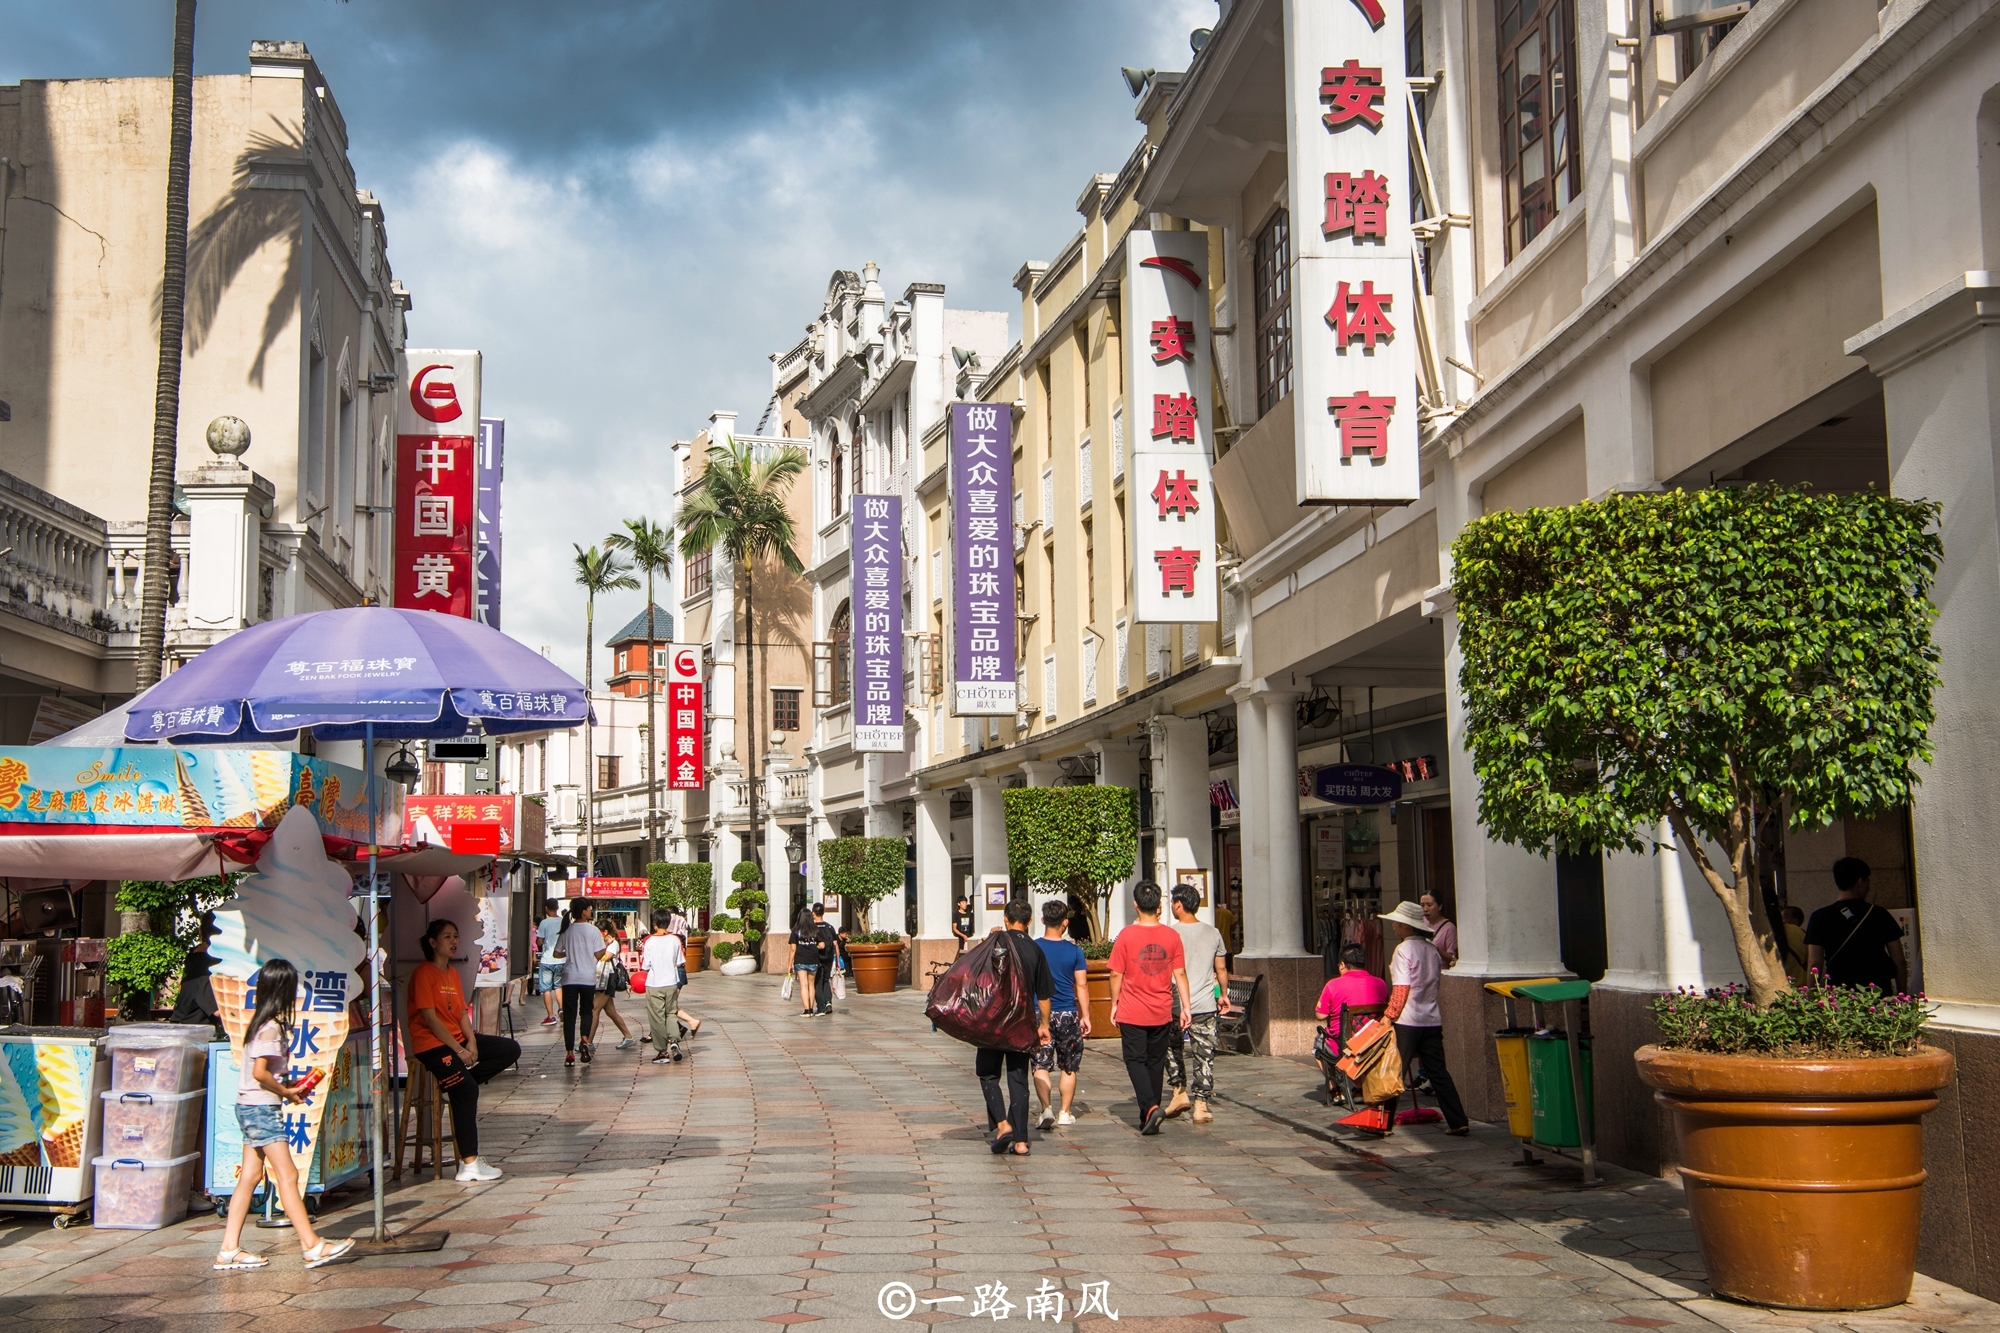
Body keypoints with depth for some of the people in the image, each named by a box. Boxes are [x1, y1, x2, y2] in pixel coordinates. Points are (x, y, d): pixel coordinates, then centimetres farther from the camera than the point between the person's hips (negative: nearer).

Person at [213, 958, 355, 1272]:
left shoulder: (259, 1021, 12)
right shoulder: (272, 1027, -16)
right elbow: (259, 1072, -23)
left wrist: (287, 1085, 7)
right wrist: (286, 1092, -10)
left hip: (249, 1108, 10)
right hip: (262, 1108, -10)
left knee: (251, 1176, 10)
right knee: (287, 1175, -7)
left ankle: (229, 1250, 11)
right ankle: (312, 1246, -6)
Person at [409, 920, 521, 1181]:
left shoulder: (453, 973, 17)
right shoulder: (423, 973, -10)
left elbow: (462, 1013, 12)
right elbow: (429, 1017, -17)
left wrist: (471, 1043, -7)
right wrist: (458, 1050, -18)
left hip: (458, 1039, 9)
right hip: (432, 1044, -9)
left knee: (511, 1049, -1)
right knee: (465, 1088, -26)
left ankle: (457, 1080, -7)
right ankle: (469, 1165, -25)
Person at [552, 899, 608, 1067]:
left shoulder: (567, 930, 2)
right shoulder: (592, 930, -6)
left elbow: (557, 954, 7)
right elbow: (599, 955, -5)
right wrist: (606, 946, 14)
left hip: (569, 978, 1)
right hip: (588, 977, -1)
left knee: (569, 1015, 4)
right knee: (586, 1011, 16)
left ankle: (569, 1053, -1)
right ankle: (585, 1040, -8)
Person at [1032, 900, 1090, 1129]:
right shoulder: (1074, 950, -4)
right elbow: (1081, 985, -3)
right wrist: (1086, 1016, 5)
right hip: (1068, 1015, 0)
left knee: (1041, 1065, 2)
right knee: (1068, 1067, 13)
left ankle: (1047, 1108, -13)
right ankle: (1065, 1112, 15)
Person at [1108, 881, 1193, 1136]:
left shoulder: (1127, 935, -10)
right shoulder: (1171, 936, -2)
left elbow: (1117, 974, -5)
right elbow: (1180, 974, 0)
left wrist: (1114, 1005, 6)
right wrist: (1186, 1006, 6)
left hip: (1132, 1012, -3)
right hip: (1161, 1012, 3)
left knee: (1135, 1060, 4)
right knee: (1156, 1062, 12)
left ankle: (1150, 1108, -17)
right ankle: (1149, 1119, 16)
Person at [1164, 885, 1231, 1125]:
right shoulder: (1213, 933, 3)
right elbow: (1221, 968, 10)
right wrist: (1223, 995, 23)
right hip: (1206, 1006, 2)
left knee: (1173, 1049, 19)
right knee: (1204, 1054, 4)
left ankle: (1180, 1091, 15)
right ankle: (1201, 1105, 2)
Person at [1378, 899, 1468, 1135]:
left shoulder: (1404, 950, -12)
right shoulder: (1431, 949, 9)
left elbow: (1401, 989, -16)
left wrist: (1388, 1016, -13)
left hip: (1407, 1021, -7)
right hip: (1432, 1020, 7)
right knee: (1438, 1072, 9)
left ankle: (1384, 1122, 6)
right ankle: (1458, 1122, 5)